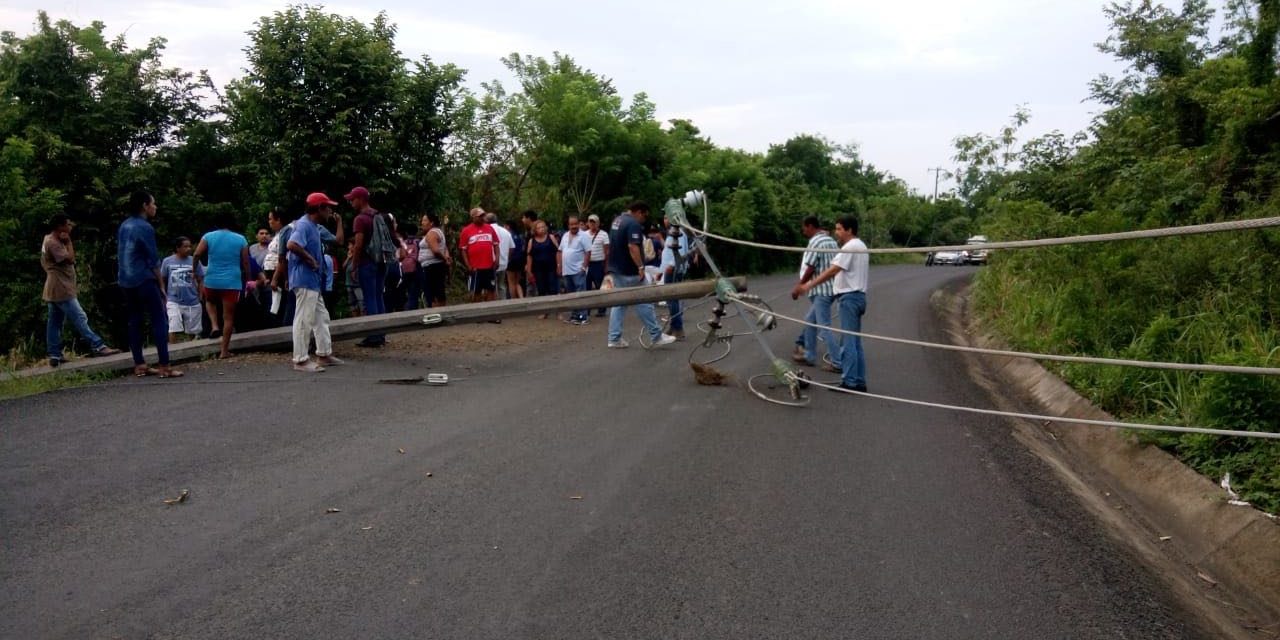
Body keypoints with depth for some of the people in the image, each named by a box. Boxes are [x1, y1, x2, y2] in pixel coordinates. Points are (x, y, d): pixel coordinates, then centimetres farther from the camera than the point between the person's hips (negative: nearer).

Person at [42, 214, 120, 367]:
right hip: (61, 289, -11)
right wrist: (68, 242, -11)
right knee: (80, 318, -14)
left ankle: (55, 356, 10)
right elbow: (70, 259, -19)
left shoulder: (54, 241, 19)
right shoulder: (52, 242, -14)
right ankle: (98, 347, -19)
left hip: (56, 290, 11)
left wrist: (66, 242, 13)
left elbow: (69, 259, 20)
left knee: (55, 323, 9)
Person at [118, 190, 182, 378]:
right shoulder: (145, 228, -12)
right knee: (160, 320, -7)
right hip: (143, 280, -9)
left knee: (135, 322, 9)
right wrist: (161, 286, -6)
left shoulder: (123, 227, 13)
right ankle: (164, 366, -11)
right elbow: (153, 261, -12)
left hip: (125, 281, 9)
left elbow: (120, 256, 17)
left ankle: (139, 365, 11)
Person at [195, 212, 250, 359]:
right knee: (229, 317, 3)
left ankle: (214, 326, 9)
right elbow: (245, 263, 4)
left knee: (210, 302, 33)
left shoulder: (208, 236, 3)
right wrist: (247, 281, 13)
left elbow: (197, 254, -7)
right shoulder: (241, 239, 4)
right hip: (232, 282, -1)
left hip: (212, 280, 1)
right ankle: (225, 351, 3)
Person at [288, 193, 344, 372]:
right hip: (304, 280, -11)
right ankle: (301, 360, -1)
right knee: (304, 320, -6)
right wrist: (310, 259, -23)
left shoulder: (315, 227, 16)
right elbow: (292, 244, -32)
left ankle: (324, 354, 25)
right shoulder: (304, 225, -15)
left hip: (314, 281, 11)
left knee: (321, 317, 17)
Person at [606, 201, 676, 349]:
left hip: (616, 269, 9)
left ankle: (614, 339, 8)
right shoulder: (633, 224, -16)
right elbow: (633, 247, -26)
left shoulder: (617, 220, 14)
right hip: (629, 272, -9)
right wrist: (641, 267, -25)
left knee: (618, 303, 10)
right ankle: (657, 336, 4)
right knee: (644, 303, -2)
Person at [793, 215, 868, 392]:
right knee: (855, 342, 12)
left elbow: (832, 271, -22)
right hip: (857, 296, 10)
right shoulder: (861, 246, 18)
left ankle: (849, 382, -6)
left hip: (849, 297, -10)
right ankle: (859, 382, 14)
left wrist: (808, 285, -25)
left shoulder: (850, 247, -14)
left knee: (848, 342, -8)